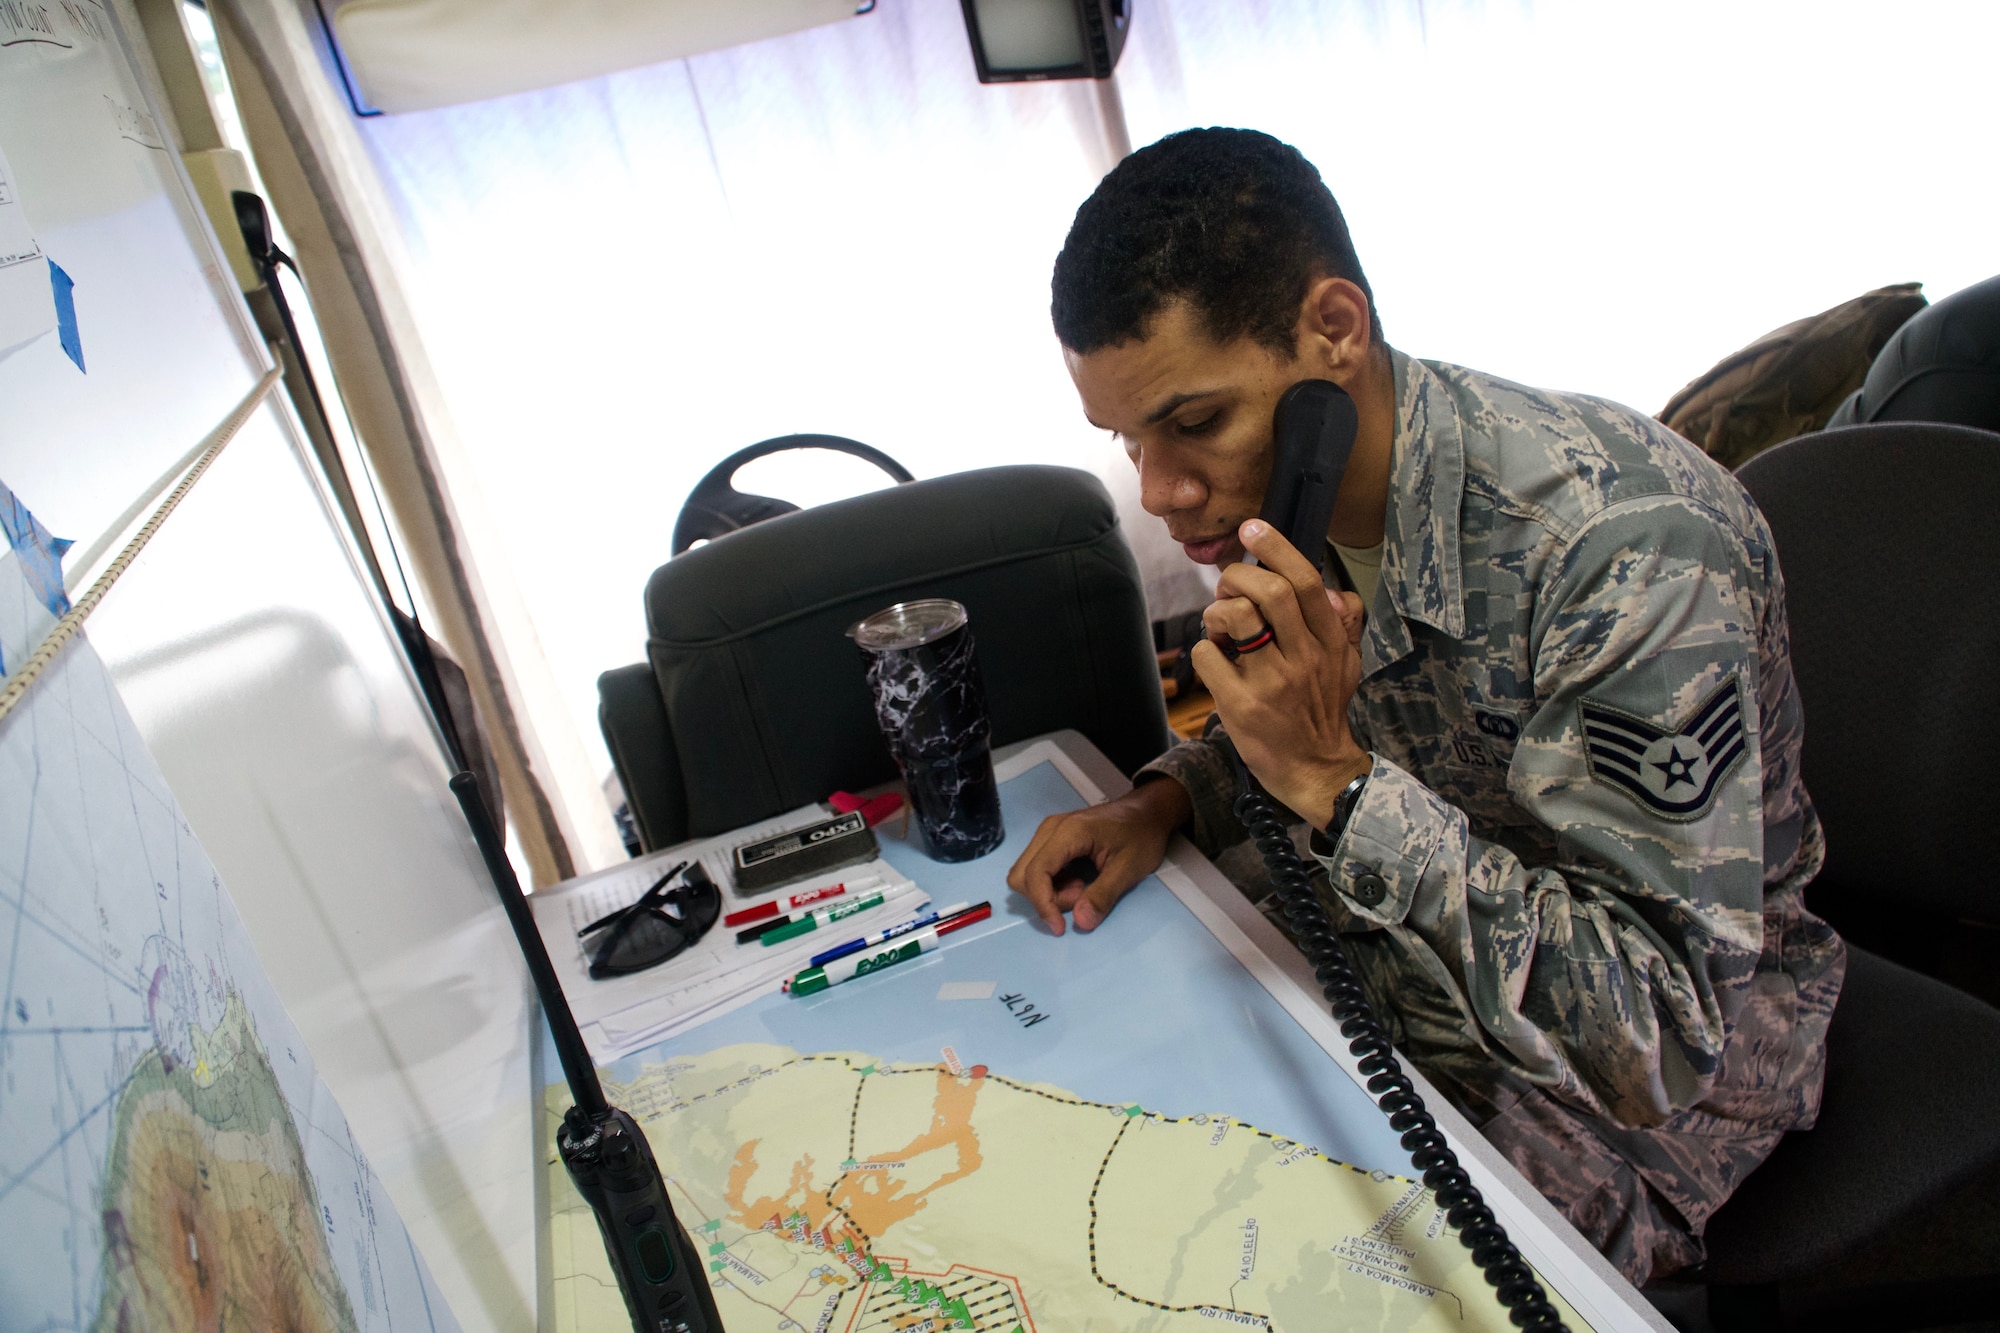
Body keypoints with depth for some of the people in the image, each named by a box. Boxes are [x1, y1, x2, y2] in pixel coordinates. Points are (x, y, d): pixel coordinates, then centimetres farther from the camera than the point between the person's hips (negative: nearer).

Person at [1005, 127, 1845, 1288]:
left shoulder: (1625, 549, -33)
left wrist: (1337, 783, -37)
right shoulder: (1291, 497, -10)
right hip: (1405, 965, 6)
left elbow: (1659, 1039, -31)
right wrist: (1164, 802, -10)